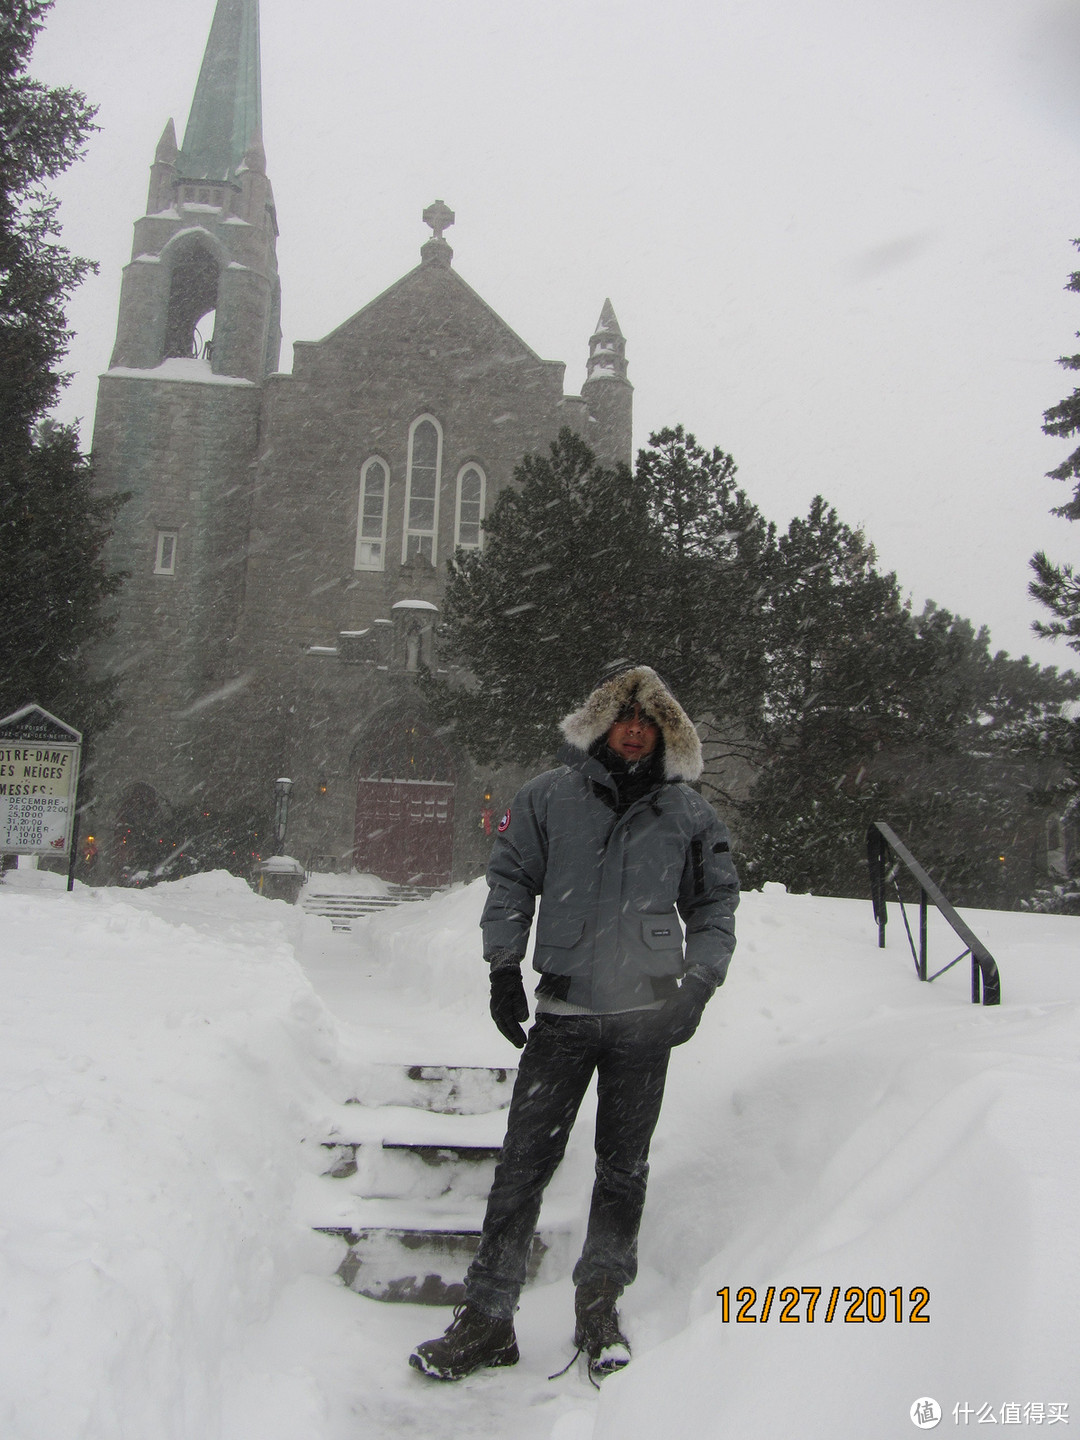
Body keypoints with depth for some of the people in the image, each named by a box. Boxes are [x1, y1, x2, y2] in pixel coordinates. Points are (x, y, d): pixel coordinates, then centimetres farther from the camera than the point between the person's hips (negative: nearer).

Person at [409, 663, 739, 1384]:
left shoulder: (690, 813, 5)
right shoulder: (549, 797, 2)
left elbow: (715, 905, 12)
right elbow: (510, 881, 7)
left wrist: (698, 986, 2)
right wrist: (504, 969, 0)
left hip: (646, 1014, 1)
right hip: (562, 1012, -1)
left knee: (624, 1168, 12)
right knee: (523, 1164, 1)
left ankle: (599, 1306, 29)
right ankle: (487, 1317, 15)